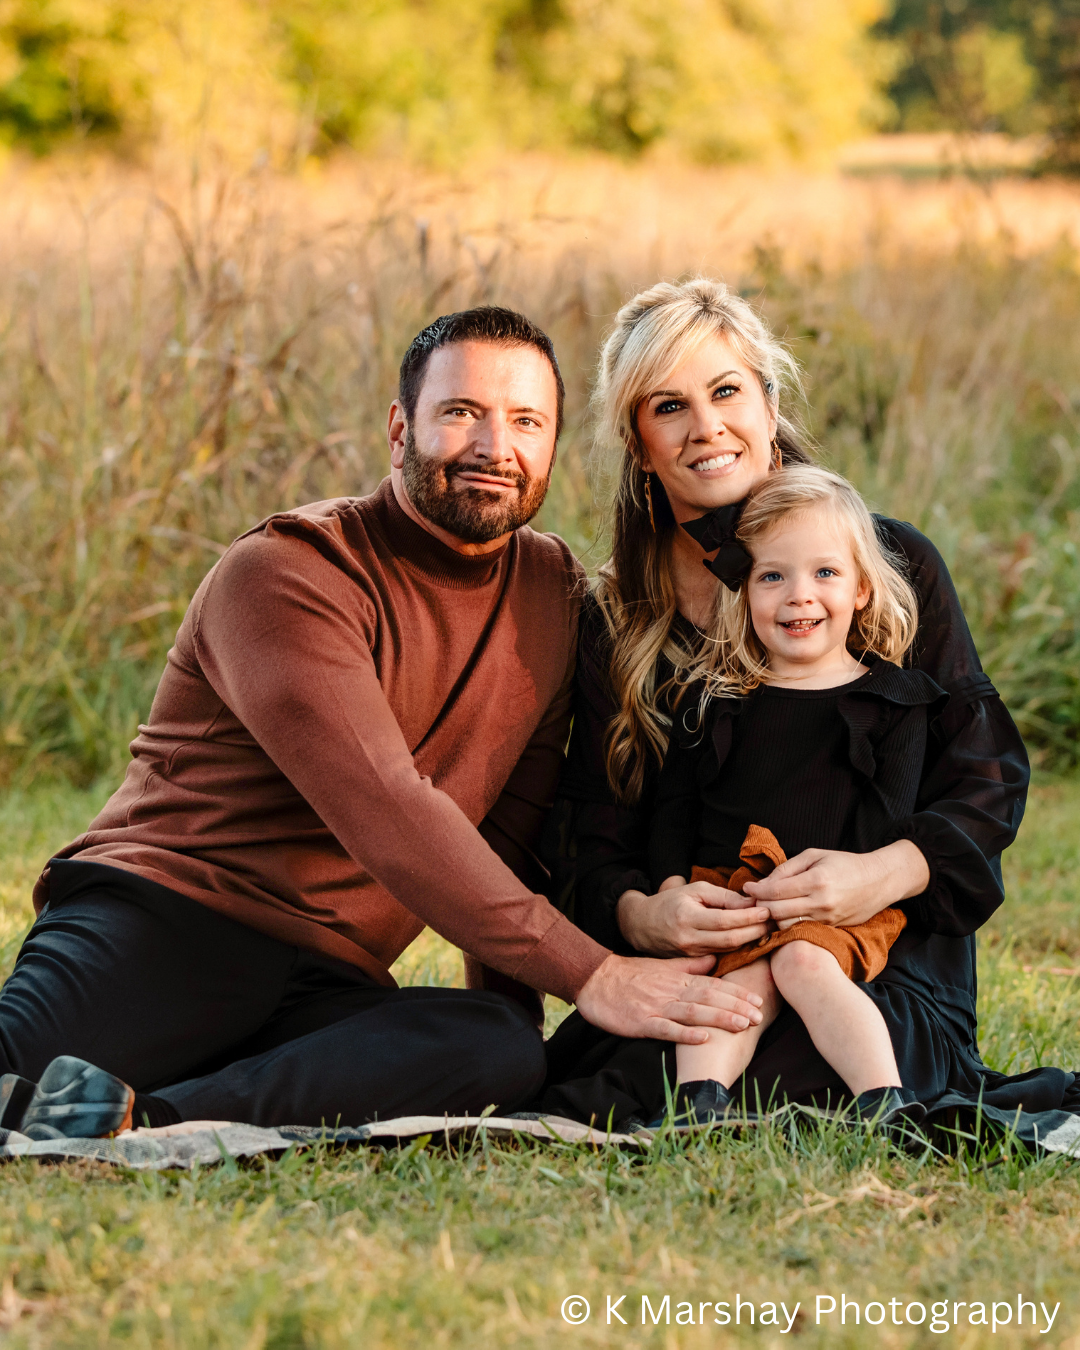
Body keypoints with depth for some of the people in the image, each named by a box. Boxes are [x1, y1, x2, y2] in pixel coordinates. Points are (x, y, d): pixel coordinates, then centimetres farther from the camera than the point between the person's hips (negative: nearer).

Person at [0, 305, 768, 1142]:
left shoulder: (553, 592, 15)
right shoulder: (286, 573, -7)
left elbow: (517, 828, 16)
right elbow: (388, 815, -18)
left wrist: (511, 992, -2)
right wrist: (589, 973, -21)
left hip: (325, 980, 6)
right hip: (163, 917, -6)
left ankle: (138, 1118, -38)